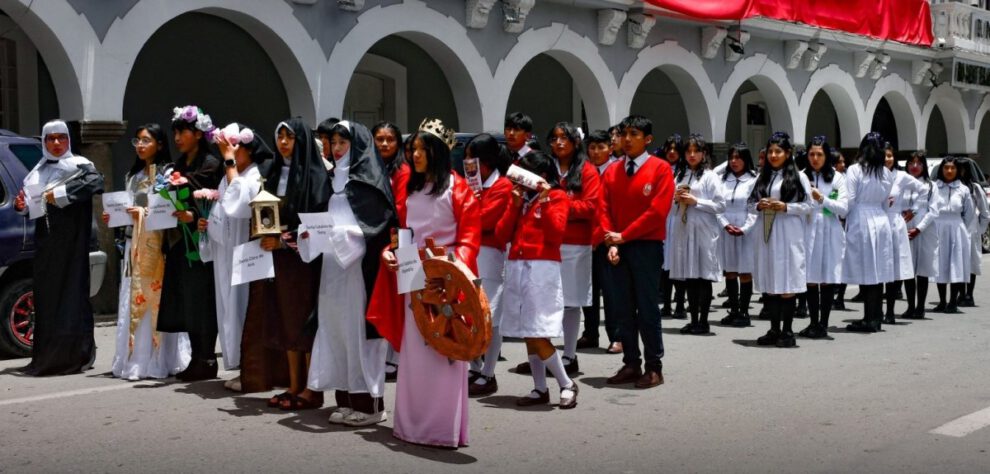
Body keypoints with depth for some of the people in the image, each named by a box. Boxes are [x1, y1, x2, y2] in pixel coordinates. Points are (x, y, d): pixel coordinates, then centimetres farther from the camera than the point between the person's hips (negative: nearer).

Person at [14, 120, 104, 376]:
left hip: (70, 239, -5)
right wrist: (21, 204, -1)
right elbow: (29, 198, 21)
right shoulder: (39, 170, 17)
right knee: (45, 294, 4)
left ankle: (74, 354, -3)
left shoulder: (78, 165, 0)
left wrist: (61, 194, -19)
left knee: (71, 291, -6)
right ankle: (47, 356, 9)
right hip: (44, 239, 5)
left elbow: (96, 183, -19)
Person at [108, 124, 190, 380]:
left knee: (153, 300, -8)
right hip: (133, 244, 6)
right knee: (132, 303, 3)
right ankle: (133, 358, 6)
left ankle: (155, 361, -5)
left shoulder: (166, 174, -1)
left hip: (156, 246, -6)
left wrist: (144, 213, -19)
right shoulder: (132, 175, 20)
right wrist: (114, 217, 7)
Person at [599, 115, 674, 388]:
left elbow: (658, 211, -13)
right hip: (618, 249, 5)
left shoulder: (660, 169, -5)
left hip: (647, 247, -5)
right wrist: (611, 242, -8)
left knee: (647, 308, -2)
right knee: (623, 309, 7)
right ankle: (631, 364, 16)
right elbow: (604, 209, 7)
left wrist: (623, 235, -12)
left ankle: (654, 368, 6)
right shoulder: (612, 172, 10)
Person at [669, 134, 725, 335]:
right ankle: (693, 320, 14)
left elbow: (721, 205, -7)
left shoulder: (709, 176, -1)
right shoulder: (679, 175, 14)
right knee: (688, 277, 7)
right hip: (682, 230, 5)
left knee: (703, 276, -1)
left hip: (702, 231, -5)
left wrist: (695, 201, -12)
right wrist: (675, 198, 0)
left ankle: (703, 321, 5)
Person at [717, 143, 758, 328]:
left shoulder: (754, 180, -4)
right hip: (726, 231, 4)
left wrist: (744, 229, -15)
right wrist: (725, 224, -9)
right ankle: (733, 311, 15)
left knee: (745, 272, 0)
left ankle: (744, 312, 6)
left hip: (746, 232, -4)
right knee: (729, 271, 7)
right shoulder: (723, 179, 10)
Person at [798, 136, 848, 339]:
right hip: (808, 231, 1)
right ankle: (813, 323, 15)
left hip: (830, 233, -1)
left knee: (828, 279, 2)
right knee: (811, 279, 5)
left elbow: (844, 208, -2)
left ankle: (823, 324, 9)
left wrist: (822, 199, -14)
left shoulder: (837, 178, 3)